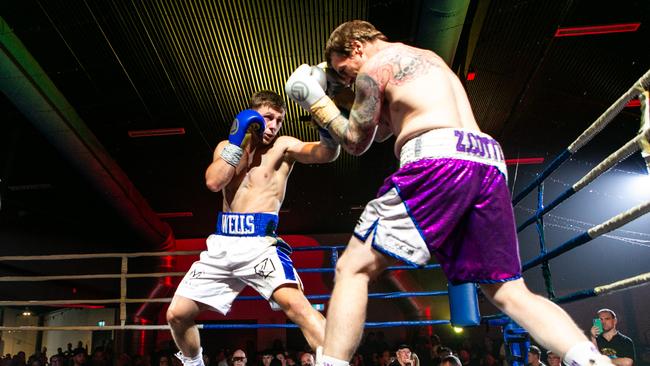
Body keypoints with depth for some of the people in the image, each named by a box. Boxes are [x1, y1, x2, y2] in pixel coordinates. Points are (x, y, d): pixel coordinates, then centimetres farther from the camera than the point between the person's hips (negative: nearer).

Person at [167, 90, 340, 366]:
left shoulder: (283, 146, 3)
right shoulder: (227, 147, 14)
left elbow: (326, 153, -15)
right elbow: (213, 182, -6)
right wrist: (238, 142, -6)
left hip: (260, 242, -4)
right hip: (222, 243, 5)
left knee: (295, 303, -29)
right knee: (177, 314, 9)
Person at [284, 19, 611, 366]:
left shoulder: (375, 65, 11)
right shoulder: (428, 59, 36)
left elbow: (356, 141, 16)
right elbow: (381, 130, 41)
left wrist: (316, 102, 28)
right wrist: (329, 92, 40)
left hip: (438, 158, -8)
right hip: (487, 162, 8)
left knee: (353, 268, -2)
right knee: (509, 293, 10)